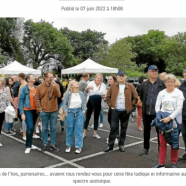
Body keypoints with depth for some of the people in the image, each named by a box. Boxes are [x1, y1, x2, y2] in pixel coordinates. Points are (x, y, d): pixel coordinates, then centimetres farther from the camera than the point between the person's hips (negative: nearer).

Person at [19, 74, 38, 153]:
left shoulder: (36, 88, 4)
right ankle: (28, 146, 2)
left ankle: (30, 144, 26)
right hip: (28, 110, -5)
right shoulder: (24, 89, -8)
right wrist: (22, 113, -12)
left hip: (35, 110, 5)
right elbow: (21, 101, -7)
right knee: (30, 127, -11)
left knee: (32, 127, 12)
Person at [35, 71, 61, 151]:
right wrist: (39, 108, -4)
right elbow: (37, 98, 2)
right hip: (44, 111, -1)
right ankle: (45, 144, 20)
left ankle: (53, 144, 17)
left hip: (54, 111, 1)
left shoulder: (56, 85, 1)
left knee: (53, 128, 8)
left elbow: (58, 95, -11)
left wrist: (54, 87, -24)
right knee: (44, 128, 8)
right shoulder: (40, 87, -1)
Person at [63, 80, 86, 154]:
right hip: (70, 112, -1)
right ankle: (69, 145, 26)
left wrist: (84, 111, -3)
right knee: (69, 129, 10)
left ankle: (79, 146, 11)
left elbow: (84, 103, 7)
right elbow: (65, 104, -1)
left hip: (79, 112, 1)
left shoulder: (81, 93, 2)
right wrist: (65, 112, -9)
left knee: (79, 130, 2)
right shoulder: (67, 94, -5)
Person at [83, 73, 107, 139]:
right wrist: (88, 87, -35)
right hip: (90, 102, -2)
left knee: (96, 117, 9)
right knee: (87, 117, 2)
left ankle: (95, 133, 17)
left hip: (98, 103, 3)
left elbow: (105, 95, 9)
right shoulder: (91, 83, -1)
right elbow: (86, 90, -13)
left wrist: (103, 96, -14)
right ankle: (84, 132, 11)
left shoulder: (103, 85, 7)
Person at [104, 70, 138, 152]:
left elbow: (135, 97, 5)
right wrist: (111, 105, 1)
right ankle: (110, 145, 7)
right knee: (113, 127, -1)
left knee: (124, 128, 9)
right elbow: (108, 97, 9)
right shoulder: (113, 86, 5)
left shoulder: (130, 86, 1)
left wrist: (130, 105, -1)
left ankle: (121, 145, 21)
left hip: (126, 111, 0)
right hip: (115, 110, 0)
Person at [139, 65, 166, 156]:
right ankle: (146, 148, 29)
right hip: (146, 111, 4)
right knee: (146, 130, 14)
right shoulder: (144, 84, 6)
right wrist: (146, 104, 12)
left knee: (159, 131, 5)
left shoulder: (162, 84, -6)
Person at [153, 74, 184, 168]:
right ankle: (161, 163, 14)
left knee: (174, 143, 6)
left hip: (174, 120, -3)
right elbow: (157, 106, 8)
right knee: (162, 142, 5)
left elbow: (179, 108, -11)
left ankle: (173, 163, 20)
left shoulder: (179, 93, -4)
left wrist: (170, 117, -20)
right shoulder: (161, 93, 7)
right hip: (163, 120, 3)